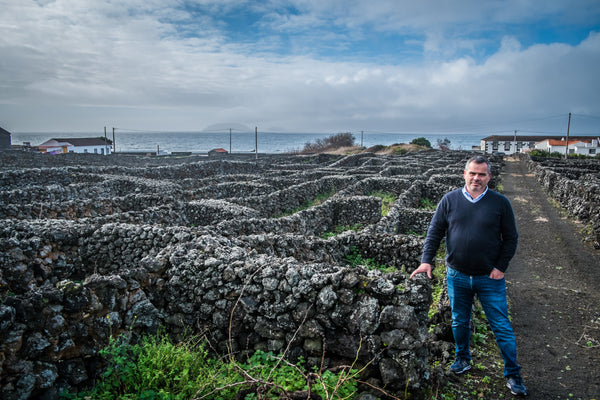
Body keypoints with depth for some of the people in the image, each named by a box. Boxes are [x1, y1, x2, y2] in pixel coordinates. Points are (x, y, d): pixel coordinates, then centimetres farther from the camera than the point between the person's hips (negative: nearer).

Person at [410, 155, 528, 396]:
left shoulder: (500, 203, -4)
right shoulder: (449, 200, -1)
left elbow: (510, 238, 1)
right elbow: (434, 233, 2)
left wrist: (501, 267, -6)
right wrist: (427, 260, -7)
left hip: (490, 277, -1)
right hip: (457, 275, 2)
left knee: (501, 327, 5)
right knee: (459, 321, 17)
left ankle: (513, 375, 21)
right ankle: (462, 359, 39)